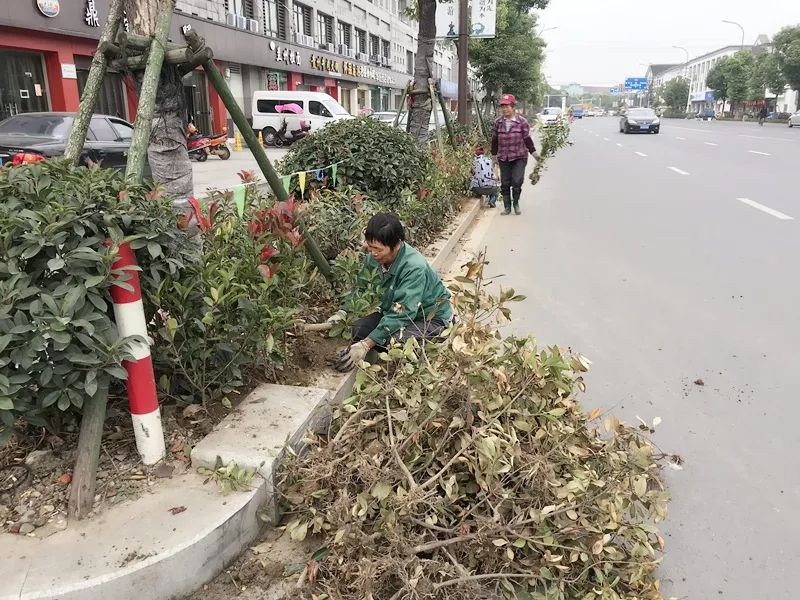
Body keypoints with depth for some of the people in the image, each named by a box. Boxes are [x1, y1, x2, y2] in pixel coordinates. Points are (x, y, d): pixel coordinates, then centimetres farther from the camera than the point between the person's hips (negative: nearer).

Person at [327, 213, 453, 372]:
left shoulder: (414, 267, -32)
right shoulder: (373, 258, -12)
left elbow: (402, 313, -37)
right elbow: (360, 288, 3)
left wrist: (366, 344, -41)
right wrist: (342, 313, -16)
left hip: (431, 318, -7)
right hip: (393, 311, 7)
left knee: (393, 340, -33)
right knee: (358, 329, -15)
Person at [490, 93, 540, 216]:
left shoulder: (522, 121, -4)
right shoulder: (498, 122, 3)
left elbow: (527, 138, 1)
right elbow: (495, 139, 11)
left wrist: (533, 152, 0)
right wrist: (494, 153, 14)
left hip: (519, 157, -3)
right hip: (503, 158, 3)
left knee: (517, 182, -9)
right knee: (505, 183, 4)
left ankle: (516, 204, 13)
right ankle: (507, 207, 16)